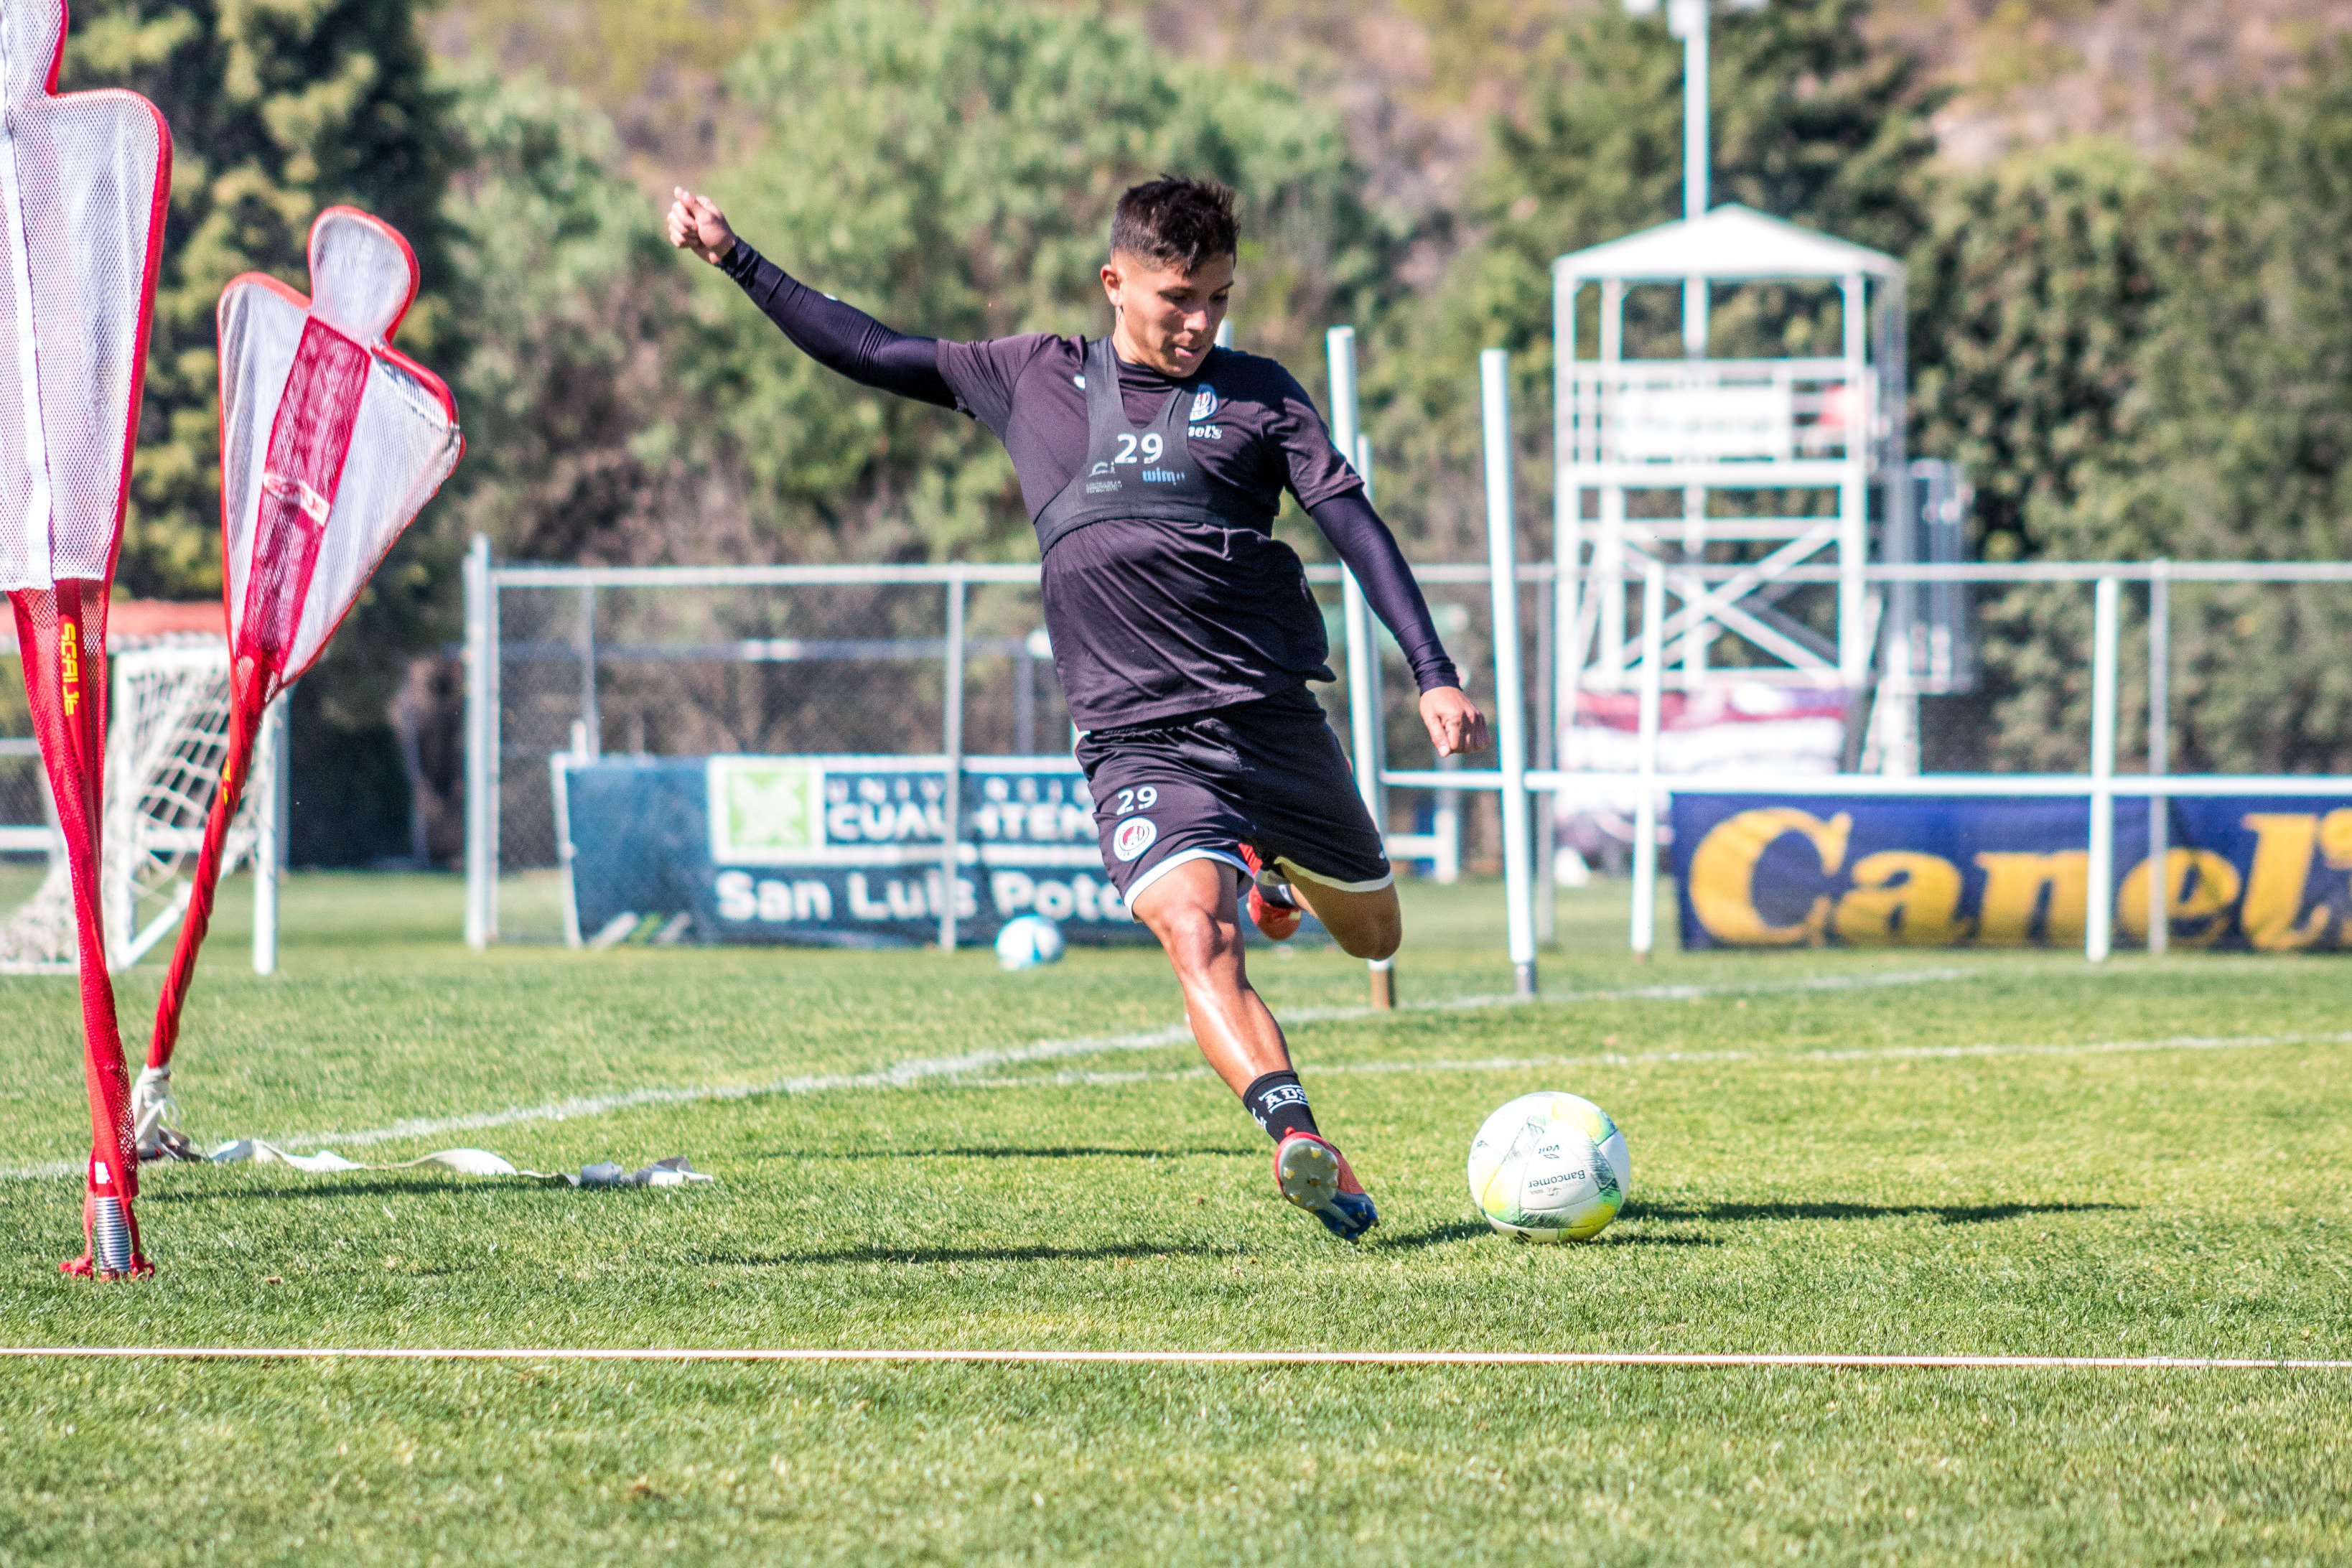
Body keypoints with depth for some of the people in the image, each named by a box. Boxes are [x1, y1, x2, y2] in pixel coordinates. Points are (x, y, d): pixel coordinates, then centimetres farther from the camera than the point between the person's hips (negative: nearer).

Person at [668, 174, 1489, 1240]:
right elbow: (873, 355, 20)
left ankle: (1273, 863, 48)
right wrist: (736, 261, 19)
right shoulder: (1035, 381, 11)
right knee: (1195, 934, -27)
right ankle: (1296, 1135, -43)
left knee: (1372, 934, 16)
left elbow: (1353, 523, 1)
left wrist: (1434, 675, -10)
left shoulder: (1254, 395, 6)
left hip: (1273, 718, 1)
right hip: (1137, 740, -1)